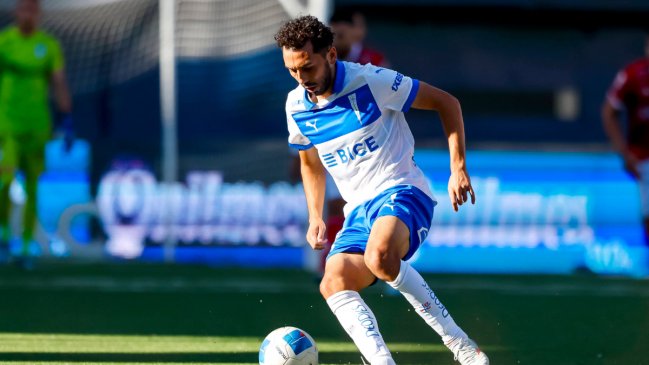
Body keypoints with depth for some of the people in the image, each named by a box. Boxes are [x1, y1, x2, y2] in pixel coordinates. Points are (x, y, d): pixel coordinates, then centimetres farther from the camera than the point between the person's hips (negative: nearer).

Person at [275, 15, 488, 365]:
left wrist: (458, 168, -9)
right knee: (333, 285, -21)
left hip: (402, 192, -6)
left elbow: (446, 103, -3)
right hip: (358, 211, 6)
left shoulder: (371, 81, -12)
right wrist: (315, 217, 14)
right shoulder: (296, 106, 5)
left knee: (380, 256, -37)